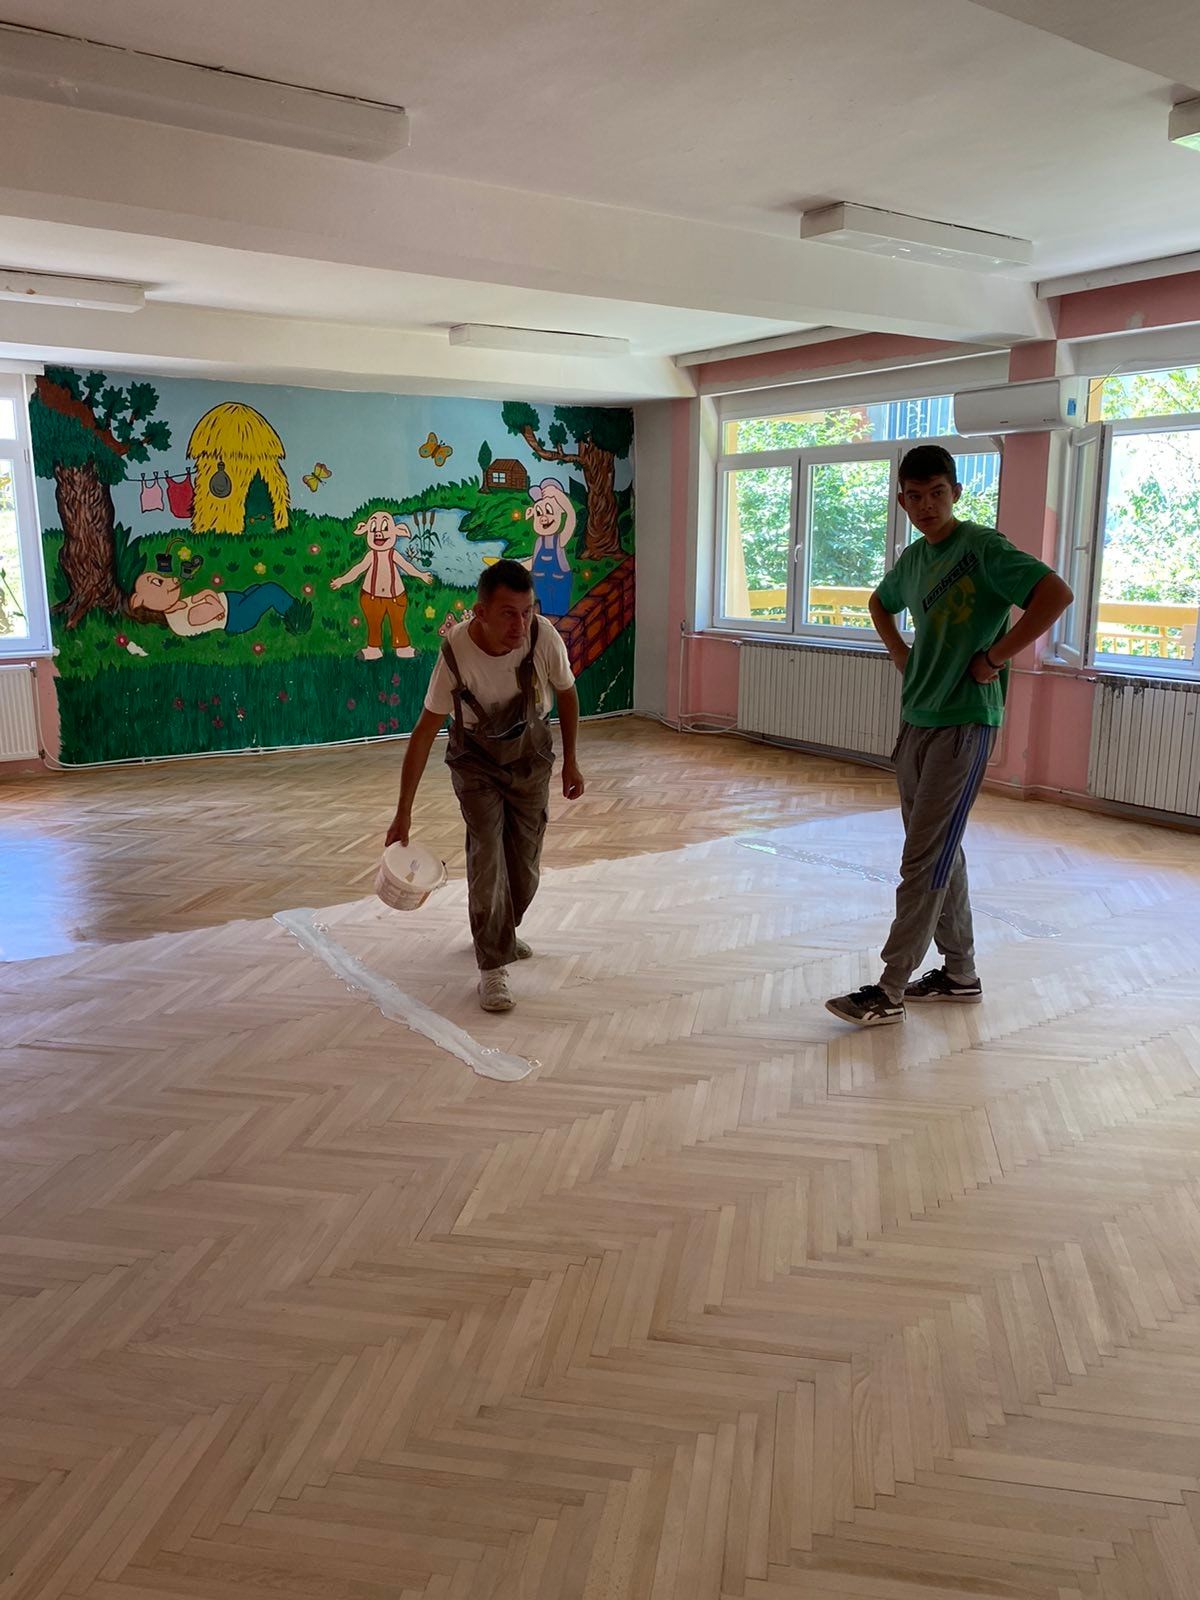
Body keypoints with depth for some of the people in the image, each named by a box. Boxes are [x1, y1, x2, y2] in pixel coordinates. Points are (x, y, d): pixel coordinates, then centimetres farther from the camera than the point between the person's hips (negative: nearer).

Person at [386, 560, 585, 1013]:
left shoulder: (543, 636, -26)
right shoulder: (455, 652, -29)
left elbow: (567, 694, -5)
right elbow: (425, 731, -21)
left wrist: (570, 762, 1)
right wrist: (403, 813, -19)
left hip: (531, 756, 2)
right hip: (476, 760, -2)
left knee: (525, 861, 8)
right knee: (487, 854, -15)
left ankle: (501, 933, 36)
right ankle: (493, 967, -4)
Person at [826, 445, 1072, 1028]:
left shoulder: (982, 547, -12)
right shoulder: (913, 558, 11)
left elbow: (1056, 594, -24)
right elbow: (880, 603, 32)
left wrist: (995, 657, -20)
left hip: (964, 723, -8)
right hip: (916, 719, 8)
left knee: (924, 858, -7)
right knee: (940, 850, 14)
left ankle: (890, 991, -1)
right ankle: (960, 973, 26)